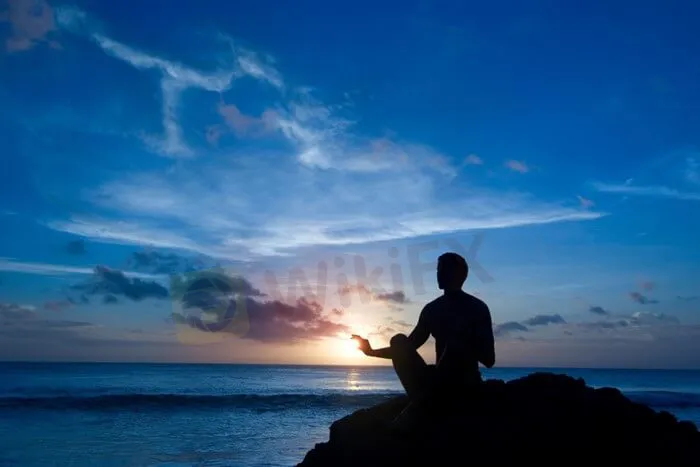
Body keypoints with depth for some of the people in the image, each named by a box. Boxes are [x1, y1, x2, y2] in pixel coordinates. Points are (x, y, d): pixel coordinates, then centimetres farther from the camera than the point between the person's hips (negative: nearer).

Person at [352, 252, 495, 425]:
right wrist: (372, 351, 5)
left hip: (466, 382, -4)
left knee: (455, 341, -35)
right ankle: (420, 401, -23)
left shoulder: (477, 308, -4)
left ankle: (422, 403, -28)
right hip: (439, 381, 5)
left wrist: (463, 344, -26)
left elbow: (489, 360, -9)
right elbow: (407, 348, 16)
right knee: (398, 340, -16)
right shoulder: (432, 308, 10)